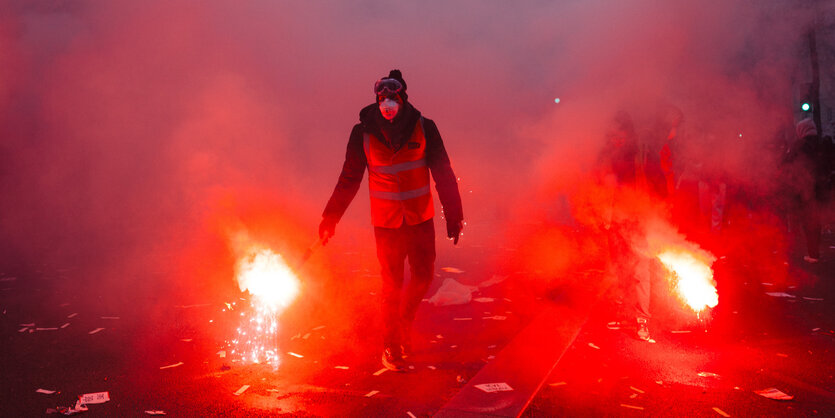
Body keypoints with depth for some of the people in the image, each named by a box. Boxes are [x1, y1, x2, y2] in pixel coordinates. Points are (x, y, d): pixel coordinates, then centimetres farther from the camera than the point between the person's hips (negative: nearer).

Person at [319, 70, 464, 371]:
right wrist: (331, 217, 1)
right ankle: (391, 349, 20)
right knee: (392, 285, 4)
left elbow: (443, 173, -1)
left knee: (424, 277, 7)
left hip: (421, 219, 2)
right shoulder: (363, 133, -7)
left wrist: (453, 214, -4)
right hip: (386, 222, -1)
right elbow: (349, 179, 1)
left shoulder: (424, 128, -6)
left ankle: (405, 318, 38)